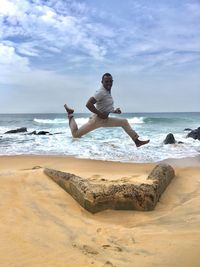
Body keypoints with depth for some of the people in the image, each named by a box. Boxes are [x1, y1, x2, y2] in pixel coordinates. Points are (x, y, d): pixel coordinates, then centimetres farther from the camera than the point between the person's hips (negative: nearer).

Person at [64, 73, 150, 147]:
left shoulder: (108, 92, 8)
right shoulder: (101, 92, -21)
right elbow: (88, 104, -32)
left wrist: (114, 111, 7)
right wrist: (100, 114, -25)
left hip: (104, 120, 9)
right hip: (96, 119, -9)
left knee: (124, 122, 8)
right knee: (75, 134, -2)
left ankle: (137, 141, 10)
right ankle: (70, 115, 20)